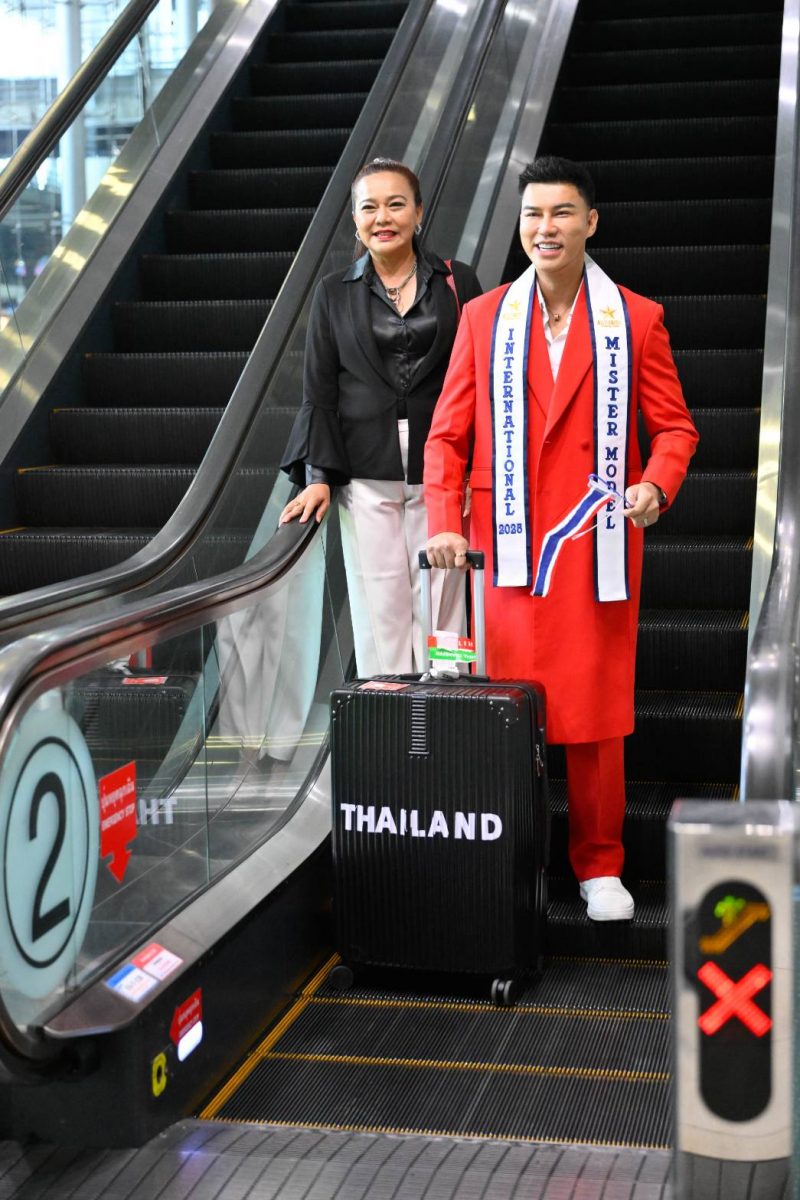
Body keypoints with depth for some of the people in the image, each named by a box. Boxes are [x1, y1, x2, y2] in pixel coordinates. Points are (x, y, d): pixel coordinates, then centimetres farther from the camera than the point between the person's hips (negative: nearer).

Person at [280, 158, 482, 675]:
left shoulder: (457, 283, 6)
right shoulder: (335, 293, 9)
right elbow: (319, 393, 7)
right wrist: (318, 477, -4)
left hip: (440, 475, 0)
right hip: (366, 481, 1)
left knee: (440, 607, -1)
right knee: (380, 613, 0)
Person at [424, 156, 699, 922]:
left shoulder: (635, 320, 6)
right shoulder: (482, 319, 9)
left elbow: (673, 425, 5)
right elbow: (449, 434, 8)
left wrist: (656, 486, -16)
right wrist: (446, 523, -5)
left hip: (597, 551, -1)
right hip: (507, 552, 1)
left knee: (598, 715, 3)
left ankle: (599, 866, 18)